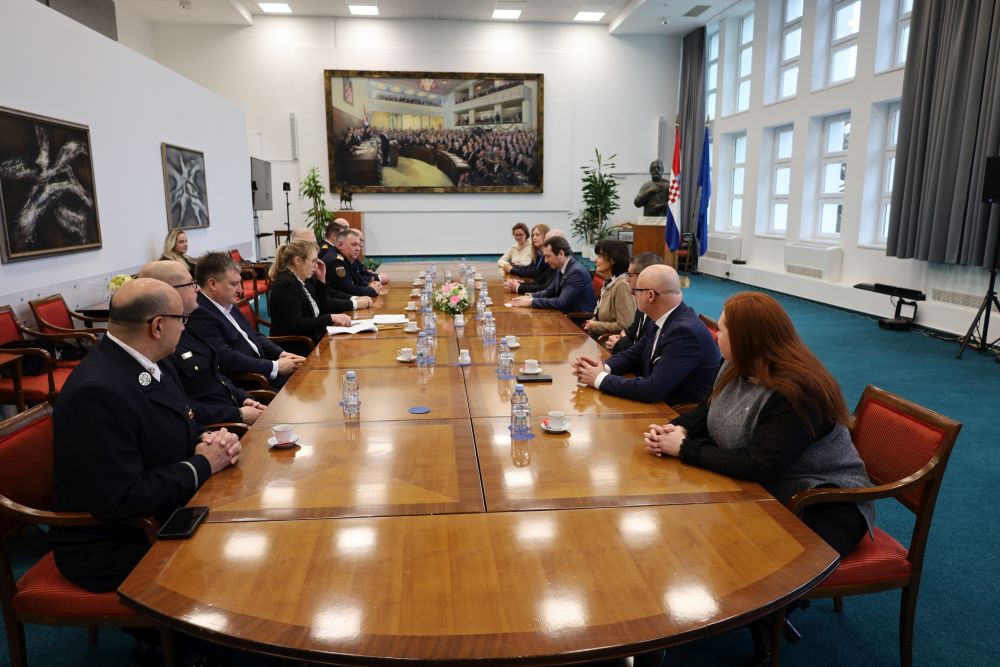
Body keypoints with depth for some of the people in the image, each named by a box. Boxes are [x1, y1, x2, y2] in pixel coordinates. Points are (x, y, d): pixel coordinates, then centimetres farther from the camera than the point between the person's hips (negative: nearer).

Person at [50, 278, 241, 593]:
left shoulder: (146, 365, 0)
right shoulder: (98, 392, -27)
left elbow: (178, 434, 14)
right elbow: (121, 500, -29)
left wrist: (211, 440, -9)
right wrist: (203, 465, -18)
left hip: (159, 518, 8)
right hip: (111, 549, -8)